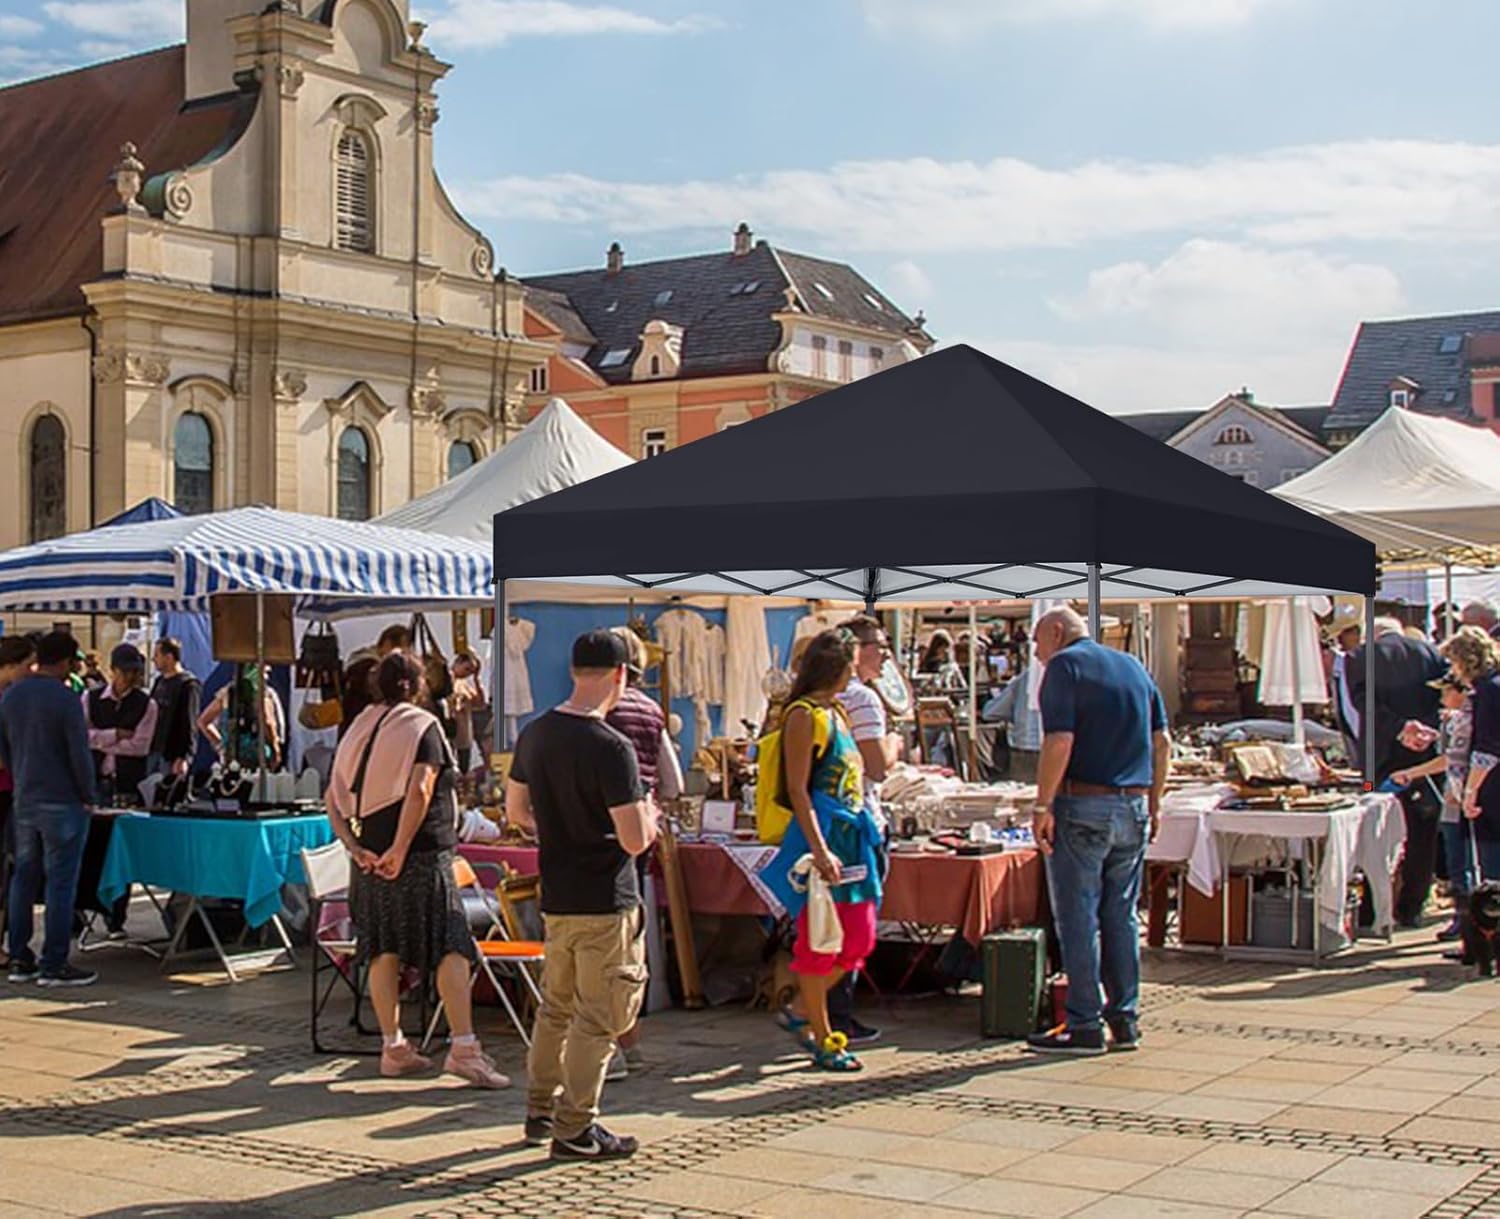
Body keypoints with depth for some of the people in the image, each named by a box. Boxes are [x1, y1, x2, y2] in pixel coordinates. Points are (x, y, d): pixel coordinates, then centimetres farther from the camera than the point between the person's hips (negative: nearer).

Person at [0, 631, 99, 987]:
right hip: (62, 803, -7)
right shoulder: (65, 699, -15)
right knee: (61, 882, -2)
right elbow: (79, 754, -15)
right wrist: (88, 797, -3)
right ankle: (54, 964, 0)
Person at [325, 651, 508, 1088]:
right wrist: (400, 849, -18)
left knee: (384, 951, 10)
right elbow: (419, 792, -20)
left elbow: (334, 799, 8)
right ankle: (463, 1048, -11)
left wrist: (355, 848, 3)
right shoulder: (423, 726, -7)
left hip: (373, 856, 7)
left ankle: (394, 1048, 16)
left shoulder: (358, 729, 12)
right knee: (452, 949, -6)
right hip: (421, 854, -7)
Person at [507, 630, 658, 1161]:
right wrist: (649, 816, -1)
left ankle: (540, 1111, 29)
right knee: (599, 1017, 2)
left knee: (556, 1006, 20)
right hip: (605, 902, -7)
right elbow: (635, 841, -21)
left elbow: (516, 811, 14)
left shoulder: (534, 734, 3)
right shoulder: (611, 749, -21)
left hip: (555, 896, 7)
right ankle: (575, 1129, 7)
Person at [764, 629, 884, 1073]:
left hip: (852, 835, 9)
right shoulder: (804, 715, -10)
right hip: (820, 835, -9)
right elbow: (798, 790, -16)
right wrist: (820, 850, -22)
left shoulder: (838, 712, 16)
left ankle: (801, 1010, 25)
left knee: (859, 939, 9)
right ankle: (823, 1041, 8)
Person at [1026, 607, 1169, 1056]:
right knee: (1121, 917, 12)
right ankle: (1125, 1020, 15)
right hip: (1133, 808, 7)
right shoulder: (1134, 667, 16)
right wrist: (1152, 805, 18)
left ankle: (1085, 1026, 1)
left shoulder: (1065, 666, -5)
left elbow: (1059, 741, -16)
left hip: (1083, 805, -7)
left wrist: (1043, 806, -14)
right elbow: (1162, 741, 14)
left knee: (1078, 919, -1)